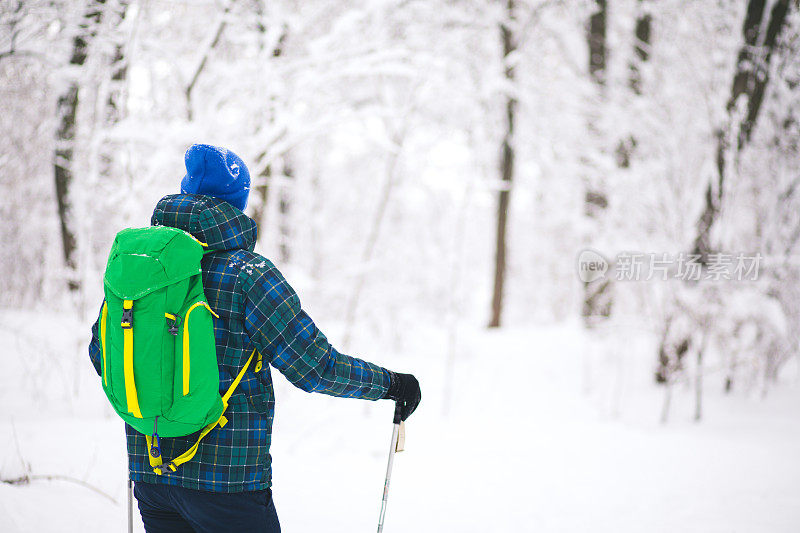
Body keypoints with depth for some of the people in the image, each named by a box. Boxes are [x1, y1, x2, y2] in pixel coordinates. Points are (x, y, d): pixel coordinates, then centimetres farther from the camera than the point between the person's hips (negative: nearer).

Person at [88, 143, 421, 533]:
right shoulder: (248, 273, -14)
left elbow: (103, 353, 15)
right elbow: (313, 365, -13)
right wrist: (389, 384, 1)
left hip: (148, 470, 6)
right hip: (226, 477, -6)